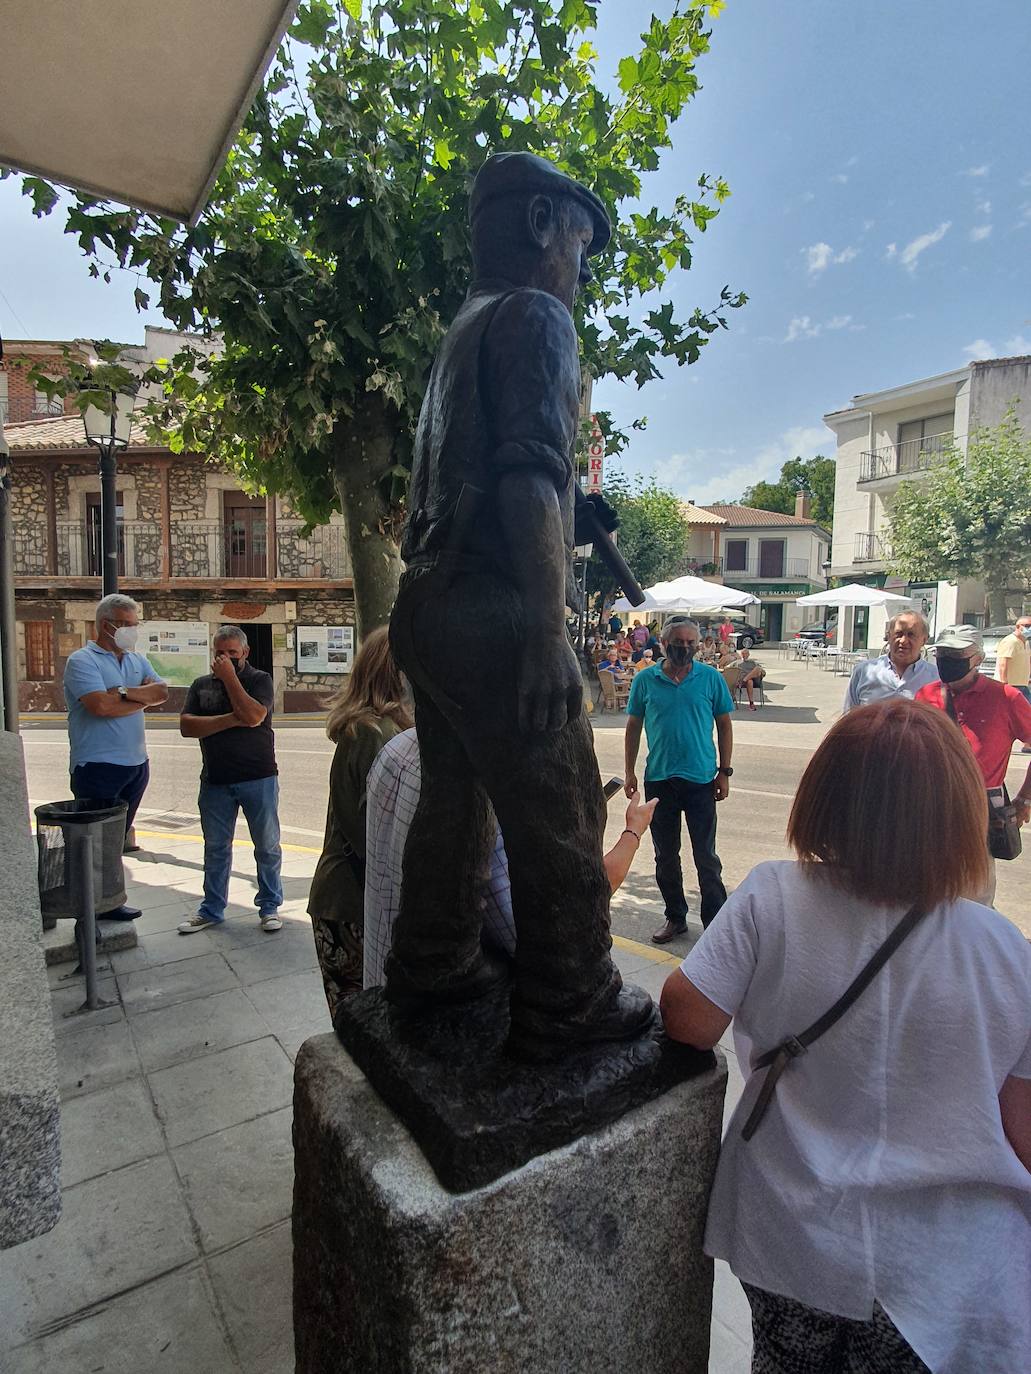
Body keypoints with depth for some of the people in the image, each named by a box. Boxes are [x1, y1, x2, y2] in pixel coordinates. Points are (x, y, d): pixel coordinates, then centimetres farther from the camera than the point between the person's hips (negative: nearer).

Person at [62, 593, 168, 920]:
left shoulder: (138, 660, 13)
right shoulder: (82, 660, -8)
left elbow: (162, 693, -2)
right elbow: (101, 705, -22)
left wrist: (124, 692, -18)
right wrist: (142, 699, -7)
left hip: (136, 763, 7)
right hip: (98, 767, -7)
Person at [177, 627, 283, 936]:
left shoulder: (260, 680, -1)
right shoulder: (201, 685, 9)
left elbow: (254, 716, -19)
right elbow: (186, 726, -4)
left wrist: (230, 677, -14)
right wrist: (232, 719, -14)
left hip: (258, 779, -3)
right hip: (215, 781, 3)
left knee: (267, 846, 6)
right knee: (215, 848, 13)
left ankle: (270, 907, 20)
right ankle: (212, 910, 27)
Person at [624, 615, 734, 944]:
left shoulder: (711, 678, -2)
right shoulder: (645, 680, 0)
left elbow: (724, 725, 5)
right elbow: (633, 727, 7)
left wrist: (724, 771, 1)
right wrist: (630, 772, 3)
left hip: (701, 780, -2)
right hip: (658, 779, 2)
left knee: (706, 856, 5)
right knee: (665, 856, 13)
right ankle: (675, 917, 29)